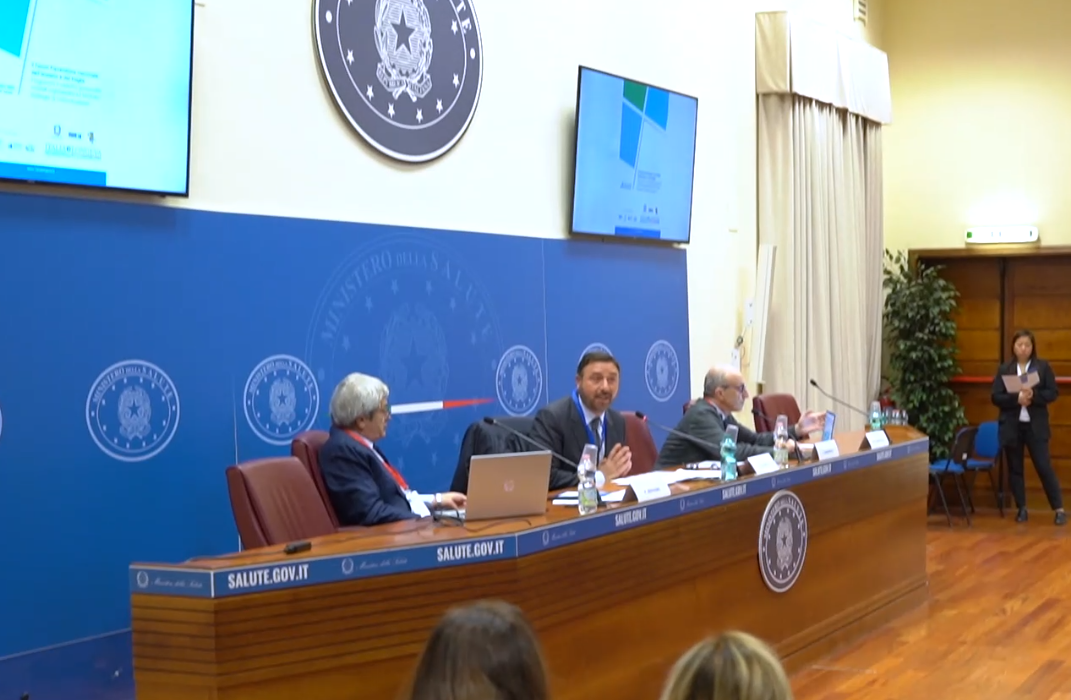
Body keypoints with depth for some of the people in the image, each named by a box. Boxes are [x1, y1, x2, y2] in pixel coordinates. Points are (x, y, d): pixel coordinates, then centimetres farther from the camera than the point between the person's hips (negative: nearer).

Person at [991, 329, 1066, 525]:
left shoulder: (1043, 366, 1)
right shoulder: (1004, 369, 3)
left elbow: (1053, 392, -2)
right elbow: (996, 397, -2)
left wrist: (1034, 396, -19)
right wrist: (1016, 398, -19)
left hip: (1036, 426, -2)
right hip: (1011, 426, 2)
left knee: (1044, 467, -4)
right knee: (1015, 469, 6)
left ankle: (1059, 509, 1)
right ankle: (1022, 509, 16)